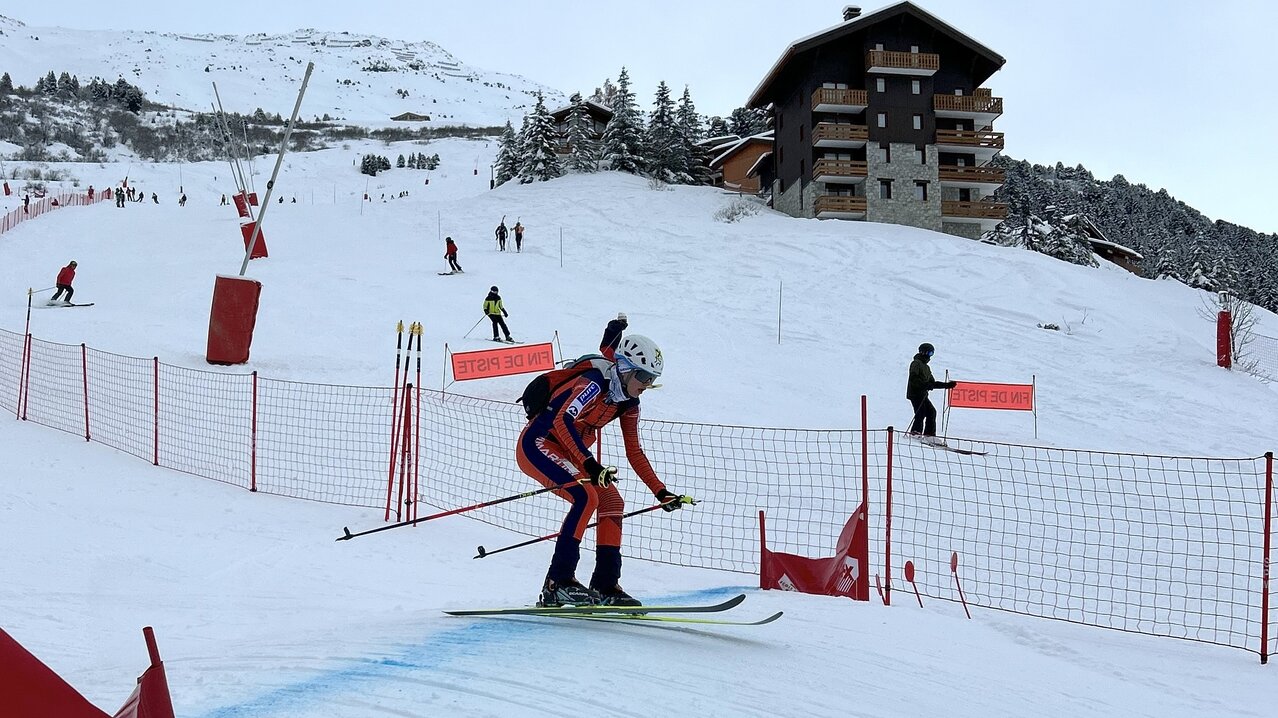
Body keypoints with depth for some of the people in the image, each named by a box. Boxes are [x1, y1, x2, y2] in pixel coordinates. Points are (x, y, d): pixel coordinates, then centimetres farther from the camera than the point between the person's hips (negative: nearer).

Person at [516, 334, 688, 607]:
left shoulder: (628, 403, 3)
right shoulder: (595, 382, -22)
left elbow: (634, 452, 10)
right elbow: (563, 420, -35)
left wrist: (661, 492, 5)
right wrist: (590, 465, -41)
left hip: (567, 454, 9)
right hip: (537, 444, -9)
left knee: (612, 503, 0)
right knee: (586, 496, -26)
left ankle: (605, 586, 6)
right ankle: (557, 584, -21)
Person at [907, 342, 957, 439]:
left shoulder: (926, 367, 25)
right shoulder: (916, 363, -4)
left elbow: (932, 383, 25)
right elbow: (913, 379, -18)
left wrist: (947, 385, 18)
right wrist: (925, 385, -26)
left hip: (923, 395, 9)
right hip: (915, 394, -9)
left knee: (931, 412, 5)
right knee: (921, 414, -16)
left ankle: (929, 434, 7)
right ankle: (916, 432, -16)